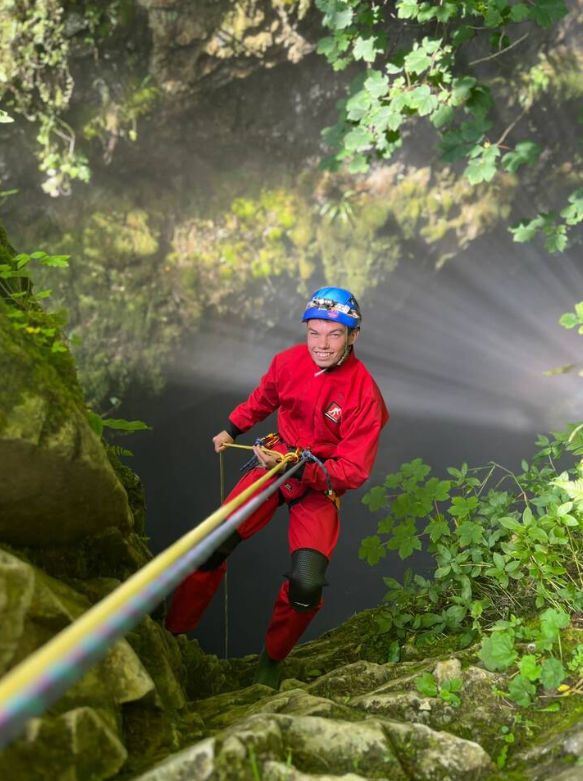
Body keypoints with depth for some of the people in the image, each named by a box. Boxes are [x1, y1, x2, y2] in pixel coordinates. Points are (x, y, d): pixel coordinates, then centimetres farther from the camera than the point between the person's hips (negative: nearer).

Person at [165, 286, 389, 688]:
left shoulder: (364, 394, -20)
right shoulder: (289, 361, -9)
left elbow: (354, 470, -20)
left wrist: (300, 472, -31)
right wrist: (232, 429, 23)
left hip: (321, 485, -3)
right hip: (276, 459, 3)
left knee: (306, 586, -19)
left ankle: (272, 658, 9)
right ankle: (173, 634, 5)